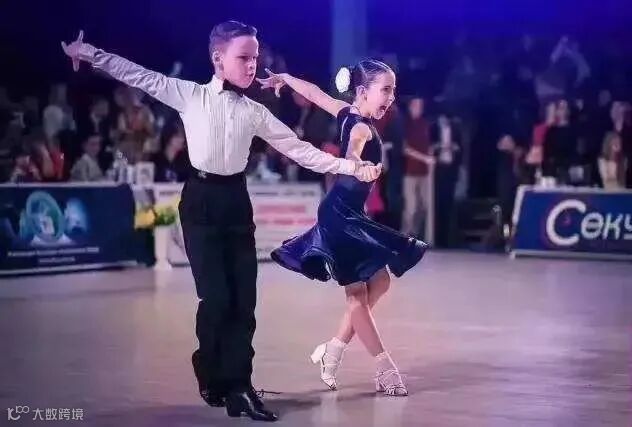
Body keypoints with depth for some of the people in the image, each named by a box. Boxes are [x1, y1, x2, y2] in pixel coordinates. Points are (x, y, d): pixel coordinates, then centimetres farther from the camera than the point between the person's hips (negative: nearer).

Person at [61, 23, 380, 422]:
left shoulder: (255, 112, 7)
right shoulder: (190, 95, -1)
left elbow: (299, 149, 8)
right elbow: (140, 76, 2)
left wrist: (350, 166, 1)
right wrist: (90, 54, -1)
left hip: (236, 201, 4)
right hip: (201, 200, -3)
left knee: (243, 299, 0)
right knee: (216, 296, -8)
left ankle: (237, 386, 9)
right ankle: (213, 378, 16)